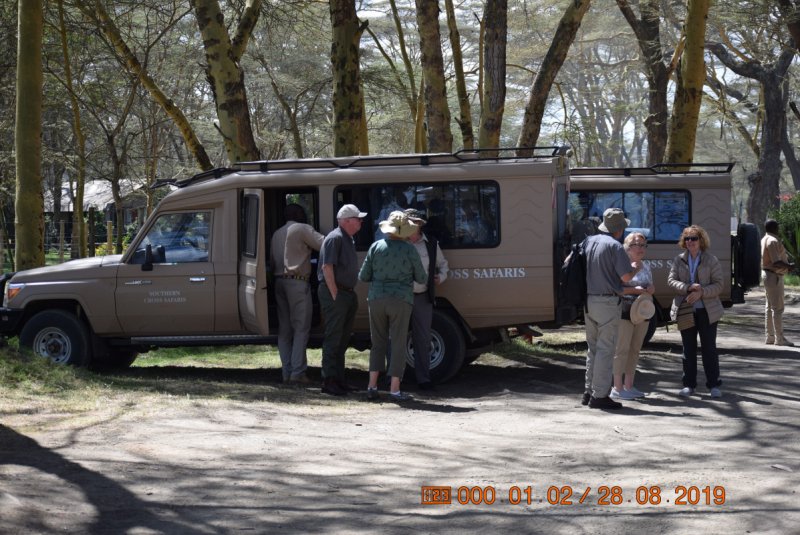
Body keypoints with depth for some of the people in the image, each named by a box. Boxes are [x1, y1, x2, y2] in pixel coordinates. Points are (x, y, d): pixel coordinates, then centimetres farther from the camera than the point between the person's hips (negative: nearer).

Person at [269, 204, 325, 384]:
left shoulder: (277, 234, 20)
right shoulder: (303, 229, -2)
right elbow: (324, 244, -11)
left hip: (279, 282, 7)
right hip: (298, 282, -7)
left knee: (284, 329, 8)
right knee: (301, 328, -6)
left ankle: (287, 371, 6)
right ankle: (298, 371, -12)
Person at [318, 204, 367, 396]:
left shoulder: (348, 240, 18)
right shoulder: (335, 238, -12)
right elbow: (327, 267, -18)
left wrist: (351, 294, 16)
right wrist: (335, 294, -20)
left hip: (347, 294, 10)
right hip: (335, 294, -10)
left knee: (342, 339, 13)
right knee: (333, 339, -8)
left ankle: (339, 379, 20)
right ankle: (329, 382, -6)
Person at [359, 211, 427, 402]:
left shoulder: (376, 247, 2)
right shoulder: (409, 250, -4)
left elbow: (363, 276, 5)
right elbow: (421, 278, 4)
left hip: (377, 299, 3)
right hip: (401, 301, -3)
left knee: (378, 343, 13)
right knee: (398, 344, 3)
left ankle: (372, 386, 7)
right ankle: (394, 389, 0)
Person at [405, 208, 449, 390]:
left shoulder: (431, 244, 6)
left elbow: (442, 263, 22)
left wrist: (441, 277, 4)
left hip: (422, 298, 2)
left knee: (422, 339, 6)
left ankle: (423, 379, 12)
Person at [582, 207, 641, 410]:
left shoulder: (588, 242, 10)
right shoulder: (614, 246, -13)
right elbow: (626, 277, -16)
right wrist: (636, 268, 4)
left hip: (588, 300, 8)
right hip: (607, 302, -8)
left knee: (593, 347, 16)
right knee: (605, 349, -3)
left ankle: (589, 391, 19)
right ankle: (600, 395, -3)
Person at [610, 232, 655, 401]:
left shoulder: (646, 266, 16)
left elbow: (650, 288, 25)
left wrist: (650, 289, 2)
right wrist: (635, 290, -18)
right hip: (625, 312, -7)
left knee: (635, 349, 9)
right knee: (622, 349, -7)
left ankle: (629, 386, 15)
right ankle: (617, 388, -4)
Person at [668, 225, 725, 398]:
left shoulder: (711, 260, -2)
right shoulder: (679, 260, 6)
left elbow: (718, 285, -5)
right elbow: (671, 280, -1)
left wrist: (701, 292, -20)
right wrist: (688, 288, -18)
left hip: (707, 311, -2)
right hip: (686, 310, 2)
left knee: (709, 348, 1)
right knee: (688, 349, 8)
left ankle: (714, 384, 8)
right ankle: (689, 384, 14)